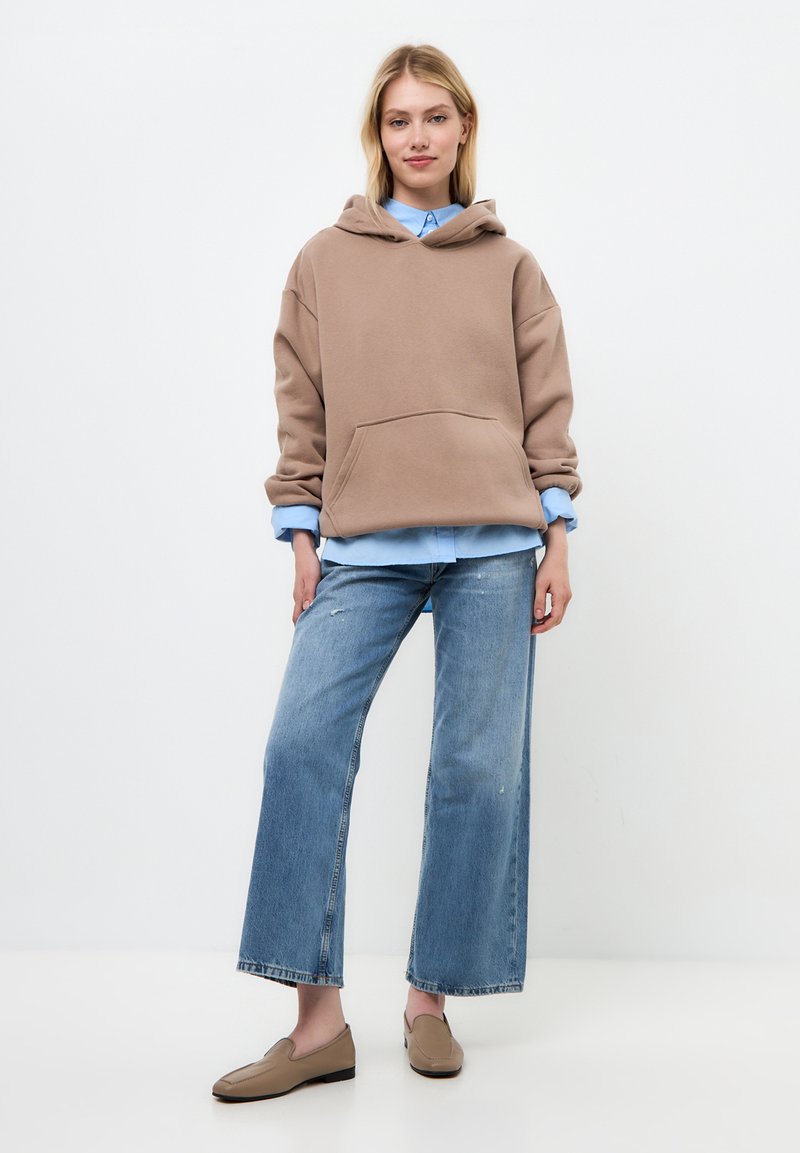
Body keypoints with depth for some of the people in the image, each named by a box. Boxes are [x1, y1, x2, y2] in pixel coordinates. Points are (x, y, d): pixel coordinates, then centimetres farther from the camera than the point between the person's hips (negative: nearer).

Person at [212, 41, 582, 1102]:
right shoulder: (324, 261, 13)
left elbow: (548, 410, 10)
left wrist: (557, 539, 3)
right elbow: (302, 413, 11)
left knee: (478, 766, -1)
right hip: (363, 550, 1)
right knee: (303, 746, -12)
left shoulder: (510, 266, 12)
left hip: (493, 546, 0)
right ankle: (319, 1021, -5)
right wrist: (300, 537, 4)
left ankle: (432, 999, 14)